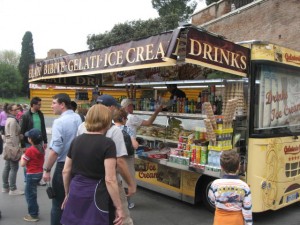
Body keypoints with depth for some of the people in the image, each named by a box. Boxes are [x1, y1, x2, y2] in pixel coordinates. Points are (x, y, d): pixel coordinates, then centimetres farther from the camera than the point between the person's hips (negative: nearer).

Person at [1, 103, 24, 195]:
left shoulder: (9, 119, 14)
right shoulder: (13, 120, -16)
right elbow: (13, 136, -20)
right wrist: (16, 148, -19)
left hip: (8, 146, 10)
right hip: (12, 147, -10)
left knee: (7, 167, 13)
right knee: (14, 168, -5)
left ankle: (5, 187, 21)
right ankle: (13, 189, 0)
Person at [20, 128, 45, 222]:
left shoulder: (30, 150, -21)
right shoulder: (42, 148, 2)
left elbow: (22, 164, -14)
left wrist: (23, 157, 3)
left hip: (32, 175, -8)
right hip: (40, 173, 8)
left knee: (30, 195, 5)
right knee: (32, 193, 22)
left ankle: (33, 215, 13)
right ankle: (34, 212, 30)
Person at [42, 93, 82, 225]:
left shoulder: (59, 121, -18)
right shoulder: (79, 119, 2)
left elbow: (55, 150, -22)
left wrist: (47, 170, -14)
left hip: (63, 166, -6)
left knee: (58, 204, 9)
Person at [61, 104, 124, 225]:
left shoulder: (76, 140, 5)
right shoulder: (107, 143, -14)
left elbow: (66, 172, 10)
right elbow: (110, 180, -18)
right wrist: (119, 208, -11)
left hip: (76, 194, 6)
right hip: (95, 196, -6)